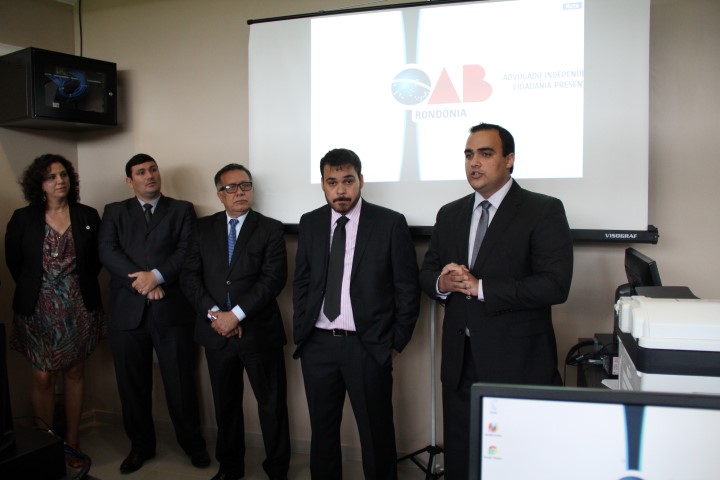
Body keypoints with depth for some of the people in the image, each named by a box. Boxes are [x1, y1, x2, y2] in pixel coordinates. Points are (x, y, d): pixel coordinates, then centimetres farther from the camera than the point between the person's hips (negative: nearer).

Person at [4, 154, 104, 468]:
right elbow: (13, 261, 7)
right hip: (39, 310, -1)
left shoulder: (88, 216, 0)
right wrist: (35, 290, 11)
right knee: (43, 378, 2)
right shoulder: (23, 218, -2)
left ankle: (71, 442, 22)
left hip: (78, 308, 1)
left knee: (74, 373, 10)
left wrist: (80, 287, 6)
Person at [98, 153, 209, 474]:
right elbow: (107, 252, -3)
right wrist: (142, 283, -14)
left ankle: (192, 442, 24)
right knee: (133, 385, 11)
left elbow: (187, 251, -4)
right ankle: (141, 445, 29)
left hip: (172, 309, -1)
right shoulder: (114, 211, 13)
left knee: (180, 382, 5)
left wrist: (157, 276, -19)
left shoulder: (182, 210, 10)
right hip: (128, 310, 2)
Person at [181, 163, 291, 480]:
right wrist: (214, 313, -12)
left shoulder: (270, 229, -2)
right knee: (225, 404, 16)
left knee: (272, 404, 6)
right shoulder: (203, 228, 8)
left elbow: (273, 279, -12)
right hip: (216, 331, 3)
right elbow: (190, 276, 2)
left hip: (259, 331, -3)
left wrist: (236, 314, -17)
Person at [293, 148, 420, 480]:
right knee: (322, 430, 17)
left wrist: (396, 342, -3)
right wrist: (301, 331, 6)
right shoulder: (310, 223, 5)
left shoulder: (390, 223, -6)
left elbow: (408, 288, -3)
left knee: (376, 434, 9)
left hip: (368, 346, -3)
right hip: (317, 345, 4)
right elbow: (301, 282, 12)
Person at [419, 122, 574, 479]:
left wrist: (480, 287, -19)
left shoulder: (544, 211, -7)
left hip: (518, 363, -5)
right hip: (460, 361, 5)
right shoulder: (449, 214, 11)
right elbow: (426, 272, 14)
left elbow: (555, 285, -16)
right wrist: (442, 282, -10)